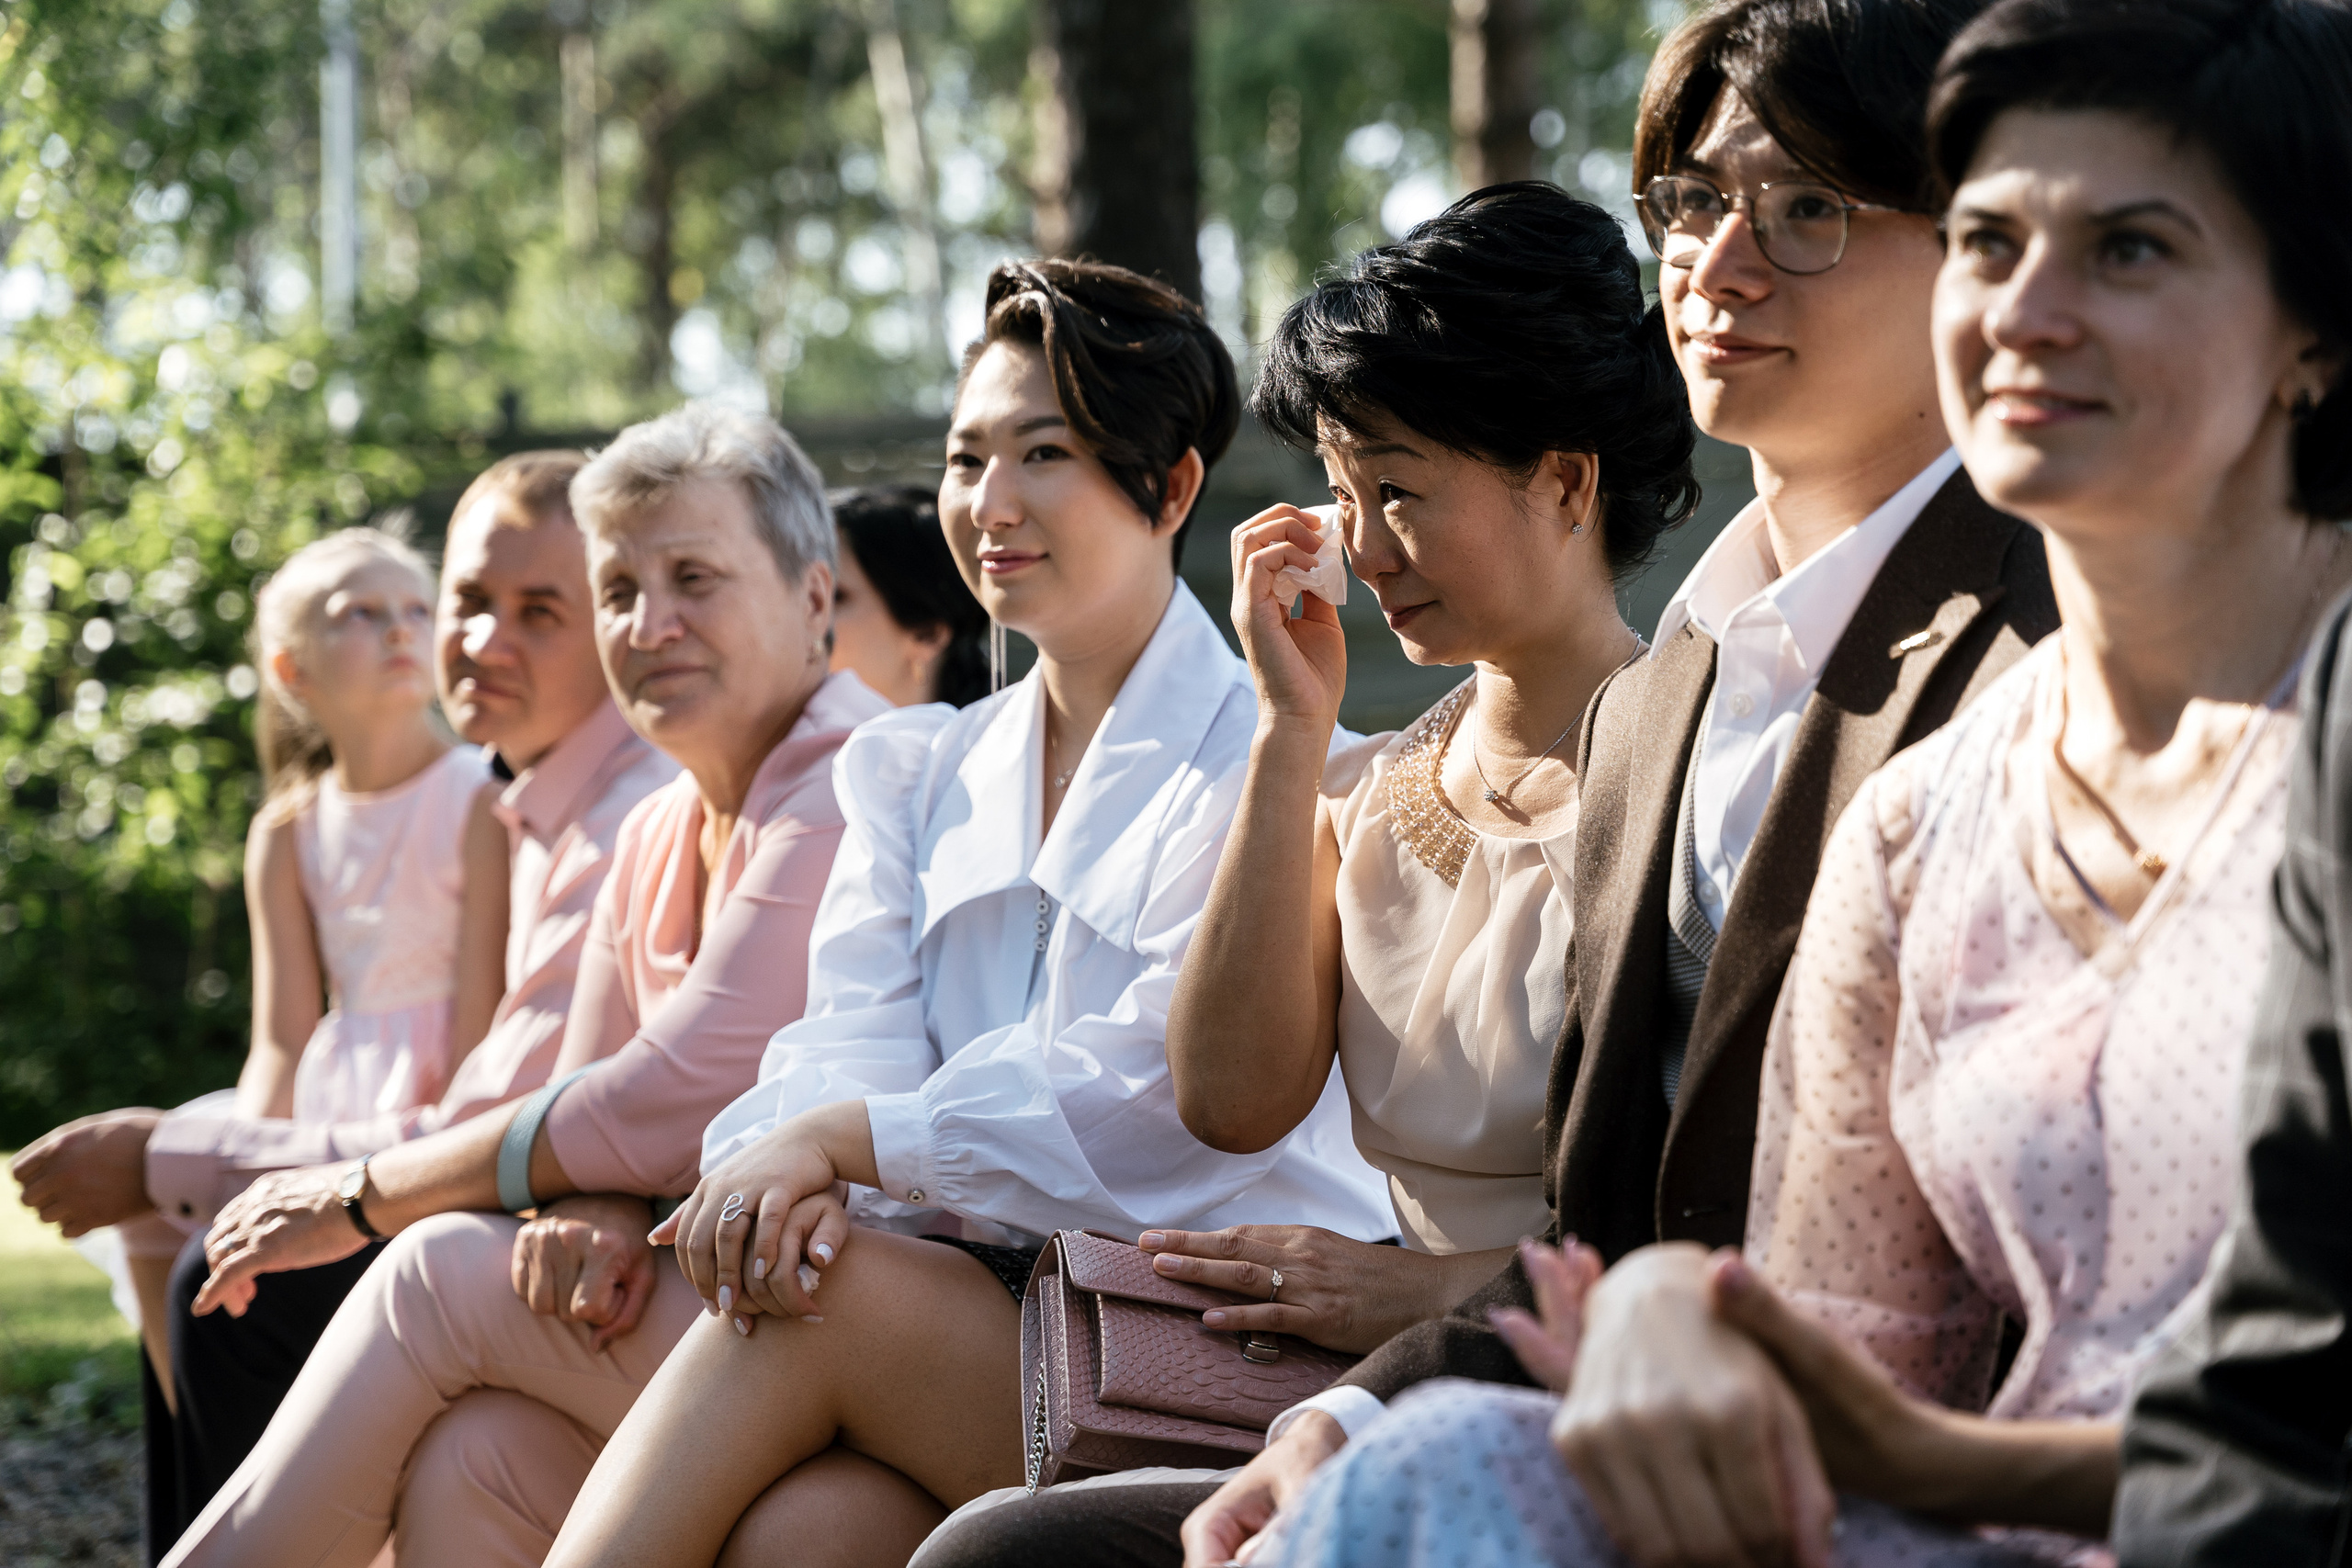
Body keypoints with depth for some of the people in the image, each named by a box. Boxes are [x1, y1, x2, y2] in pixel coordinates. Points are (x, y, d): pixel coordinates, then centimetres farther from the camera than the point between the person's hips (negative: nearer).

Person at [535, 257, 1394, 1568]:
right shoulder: (917, 773, 20)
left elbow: (1177, 1094, -14)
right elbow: (852, 1049, 6)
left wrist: (845, 1140, -20)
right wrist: (792, 1178, -19)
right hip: (979, 1301, 4)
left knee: (826, 1301, -29)